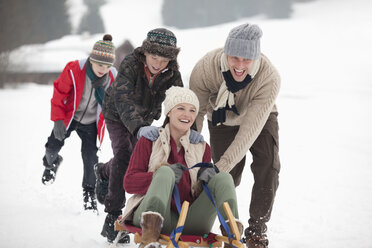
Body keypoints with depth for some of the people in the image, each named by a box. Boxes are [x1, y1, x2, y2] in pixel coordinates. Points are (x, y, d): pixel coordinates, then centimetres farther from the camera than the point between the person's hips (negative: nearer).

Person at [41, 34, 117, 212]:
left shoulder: (113, 78, -18)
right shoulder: (73, 70, -25)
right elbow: (59, 94, -14)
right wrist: (58, 120, -15)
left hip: (90, 123, 0)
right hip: (69, 117, 0)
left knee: (90, 158, -9)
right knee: (52, 147, 3)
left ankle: (89, 193, 13)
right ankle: (51, 164, 42)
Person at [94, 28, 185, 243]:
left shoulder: (171, 73, -25)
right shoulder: (131, 65, -36)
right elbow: (123, 99, -49)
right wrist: (139, 127, -66)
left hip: (145, 116, 5)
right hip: (118, 114, -5)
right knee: (124, 154, -22)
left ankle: (104, 172, 50)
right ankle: (113, 217, -19)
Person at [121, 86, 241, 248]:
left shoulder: (202, 148, 21)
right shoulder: (149, 141, 11)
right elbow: (129, 183, 0)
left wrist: (203, 182, -5)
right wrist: (163, 174, -17)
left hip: (189, 224, 3)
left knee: (224, 177, -14)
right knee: (165, 171, -30)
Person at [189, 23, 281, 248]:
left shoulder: (270, 78, -39)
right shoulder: (206, 68, -36)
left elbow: (250, 129, -40)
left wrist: (222, 167, -45)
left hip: (260, 118, -1)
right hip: (222, 119, 1)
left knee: (268, 169, -19)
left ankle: (256, 230, -4)